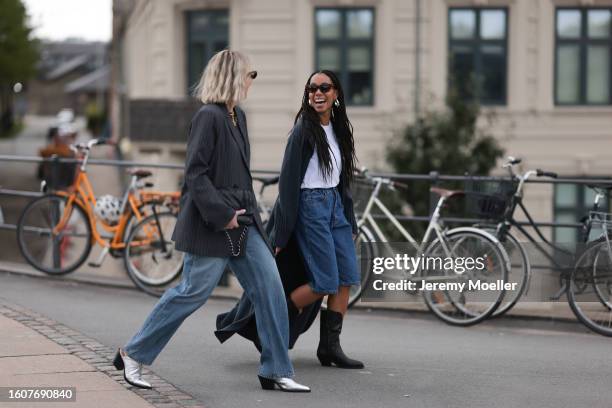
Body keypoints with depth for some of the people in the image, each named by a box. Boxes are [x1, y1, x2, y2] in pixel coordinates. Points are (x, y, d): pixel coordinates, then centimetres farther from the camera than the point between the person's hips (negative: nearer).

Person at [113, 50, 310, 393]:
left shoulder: (237, 116, 13)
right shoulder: (209, 116, -14)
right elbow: (195, 173, -18)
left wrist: (245, 211, 18)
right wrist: (221, 213, -20)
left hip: (242, 221, 9)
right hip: (212, 224, -9)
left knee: (270, 287, 2)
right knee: (193, 292, -3)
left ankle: (277, 372, 8)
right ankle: (133, 355, 13)